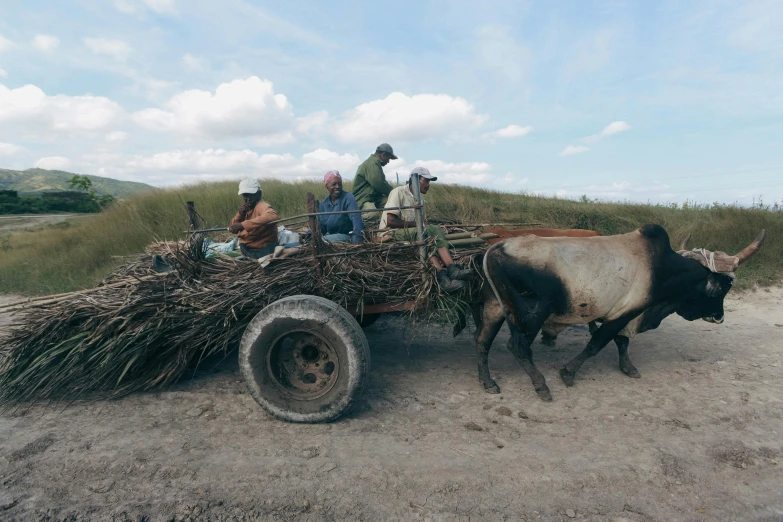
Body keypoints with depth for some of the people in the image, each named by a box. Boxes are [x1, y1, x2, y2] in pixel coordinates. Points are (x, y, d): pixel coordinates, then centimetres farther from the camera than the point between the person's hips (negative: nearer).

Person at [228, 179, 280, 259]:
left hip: (262, 252, -8)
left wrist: (243, 225, -43)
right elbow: (233, 229, 10)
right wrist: (240, 214, -9)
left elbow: (273, 216, -42)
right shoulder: (246, 209, 9)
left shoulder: (262, 206, -17)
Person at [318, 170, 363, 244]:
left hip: (345, 236, -5)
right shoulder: (323, 205, 13)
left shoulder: (348, 198, -9)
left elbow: (355, 217, -25)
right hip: (328, 236, 6)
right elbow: (321, 226, 16)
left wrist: (357, 239, -41)